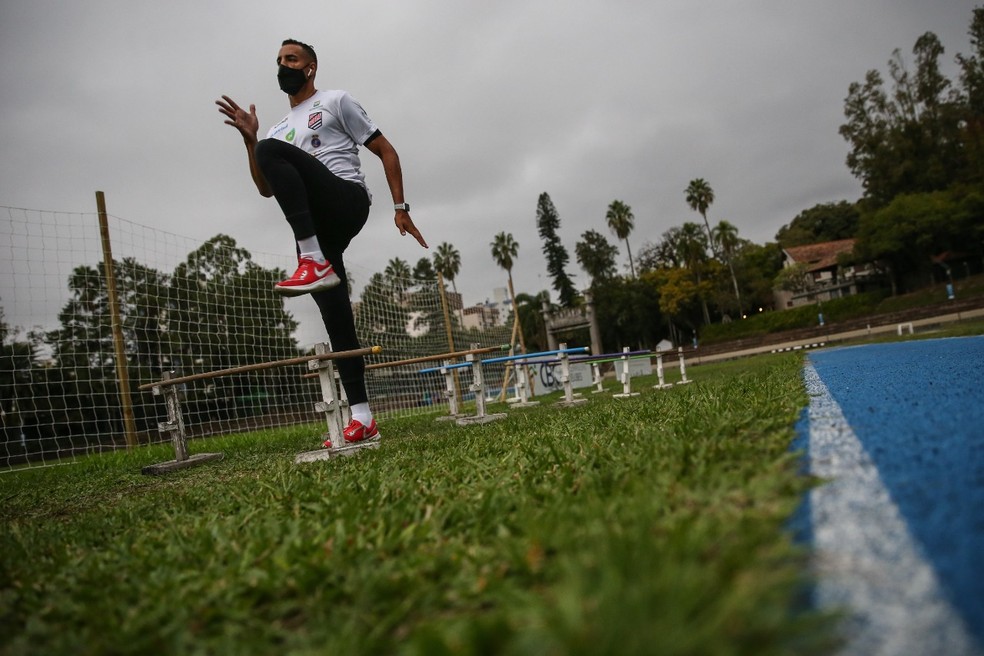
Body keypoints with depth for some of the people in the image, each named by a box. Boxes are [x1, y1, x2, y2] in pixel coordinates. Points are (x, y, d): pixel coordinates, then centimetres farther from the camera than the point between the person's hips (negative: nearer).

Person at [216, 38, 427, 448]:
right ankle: (362, 419, -3)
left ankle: (315, 263, -34)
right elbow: (267, 189, 21)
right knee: (336, 321, -3)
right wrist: (250, 140, 8)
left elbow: (385, 151, 8)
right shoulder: (279, 129, 30)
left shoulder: (336, 101, 13)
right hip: (315, 227, 6)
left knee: (273, 149, -27)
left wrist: (400, 206, -3)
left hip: (349, 202, -6)